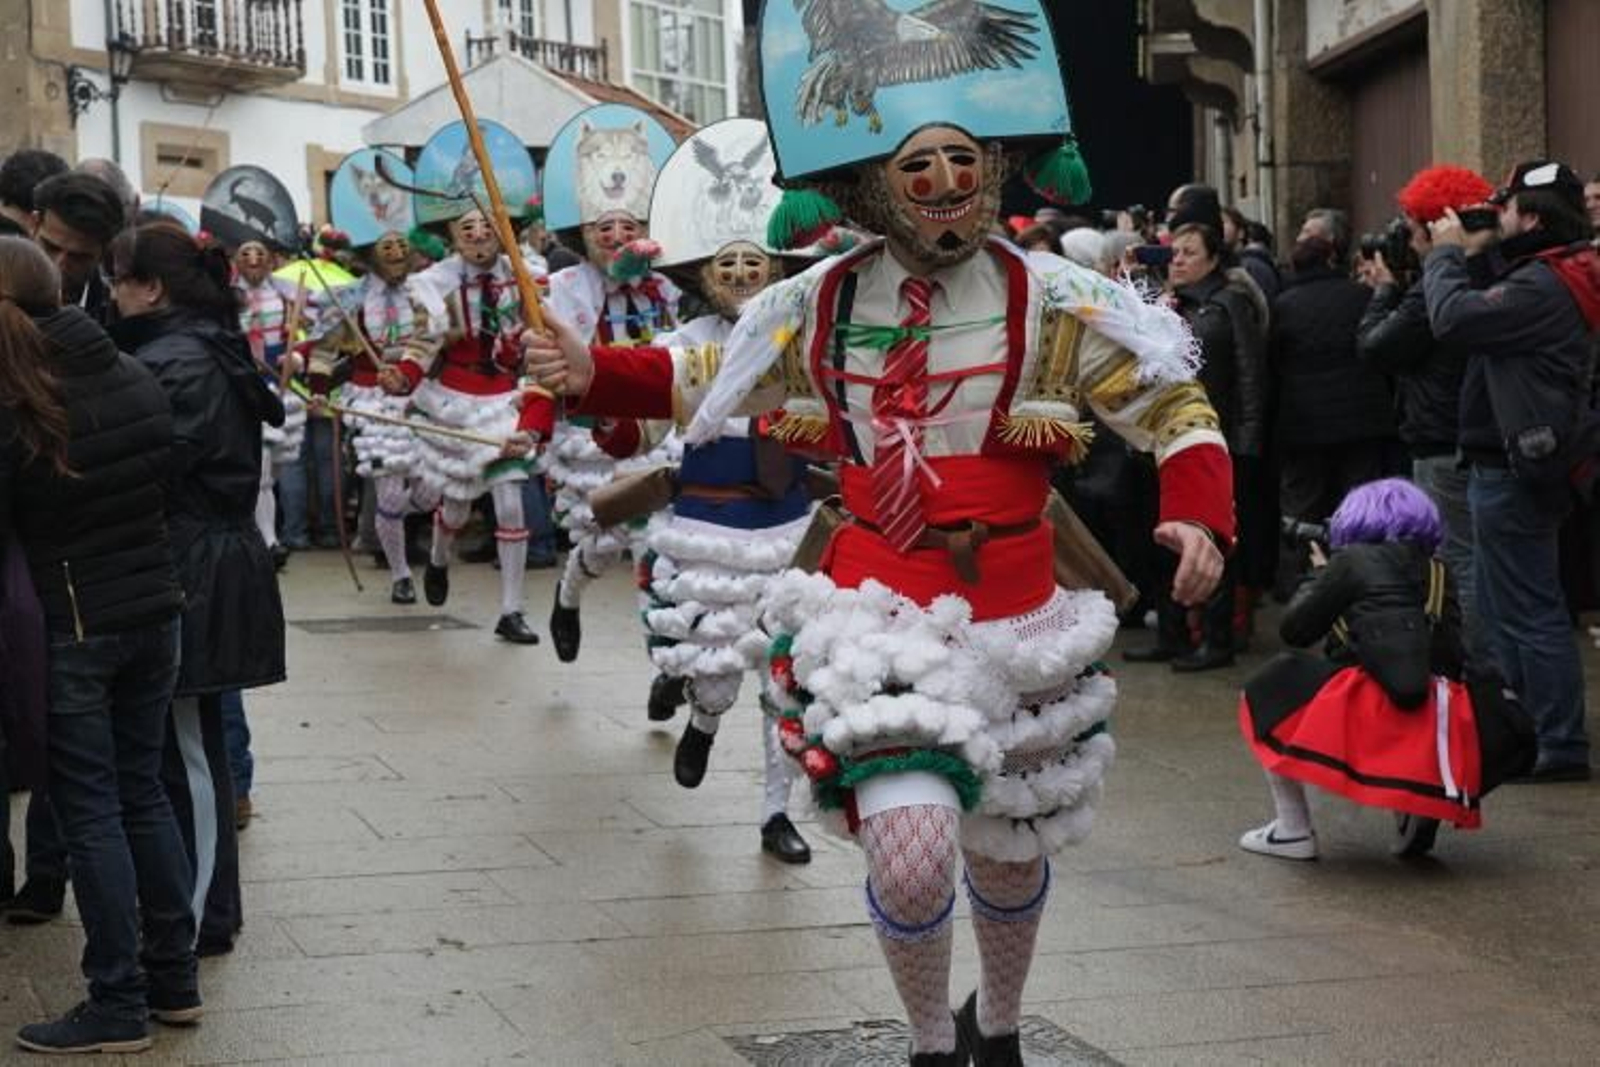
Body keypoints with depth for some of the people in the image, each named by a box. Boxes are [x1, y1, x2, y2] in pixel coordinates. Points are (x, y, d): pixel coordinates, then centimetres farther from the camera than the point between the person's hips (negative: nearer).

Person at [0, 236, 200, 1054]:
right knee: (142, 791, 16)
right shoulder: (136, 381, 1)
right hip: (155, 611, 5)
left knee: (90, 809, 2)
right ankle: (173, 978, 22)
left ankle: (119, 1007, 6)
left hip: (71, 626, -5)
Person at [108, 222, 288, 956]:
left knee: (185, 752, -1)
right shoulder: (212, 349, 13)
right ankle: (210, 905, 26)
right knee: (193, 744, 17)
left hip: (188, 575, -10)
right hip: (215, 563, 10)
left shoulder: (173, 365, -18)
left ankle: (201, 917, 7)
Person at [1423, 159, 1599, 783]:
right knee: (1501, 607, 20)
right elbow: (1485, 316, 13)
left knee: (1530, 612, -6)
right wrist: (1471, 256, 7)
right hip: (1512, 464, 11)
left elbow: (1452, 318, -26)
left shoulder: (1543, 286, -20)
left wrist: (1448, 253, -10)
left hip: (1515, 470, -11)